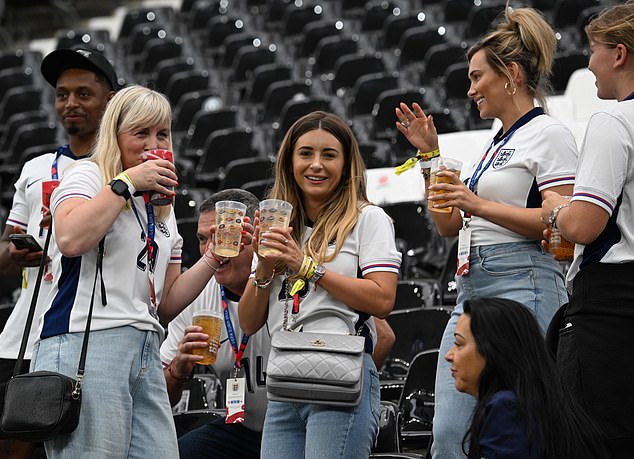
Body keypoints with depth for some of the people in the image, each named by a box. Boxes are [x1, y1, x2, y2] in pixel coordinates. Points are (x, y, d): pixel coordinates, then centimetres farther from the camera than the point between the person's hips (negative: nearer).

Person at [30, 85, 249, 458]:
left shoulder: (163, 210, 25)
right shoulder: (88, 175, 4)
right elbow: (70, 239, -19)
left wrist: (214, 257, 9)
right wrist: (127, 182, -12)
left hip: (146, 353, 7)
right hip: (85, 345, -7)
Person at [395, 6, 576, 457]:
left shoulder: (548, 134, -3)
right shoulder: (496, 144, 24)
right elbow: (448, 224, 27)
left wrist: (478, 205, -16)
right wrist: (430, 154, 19)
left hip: (521, 286, -9)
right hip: (472, 289, 9)